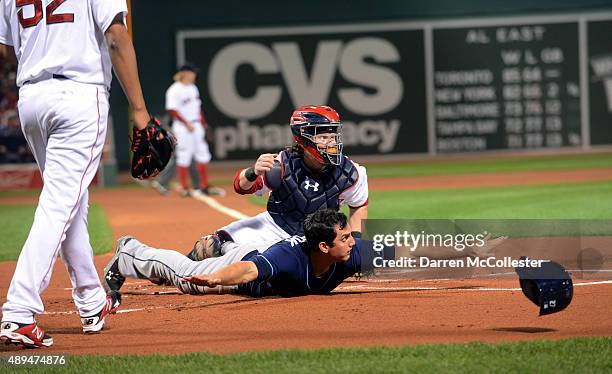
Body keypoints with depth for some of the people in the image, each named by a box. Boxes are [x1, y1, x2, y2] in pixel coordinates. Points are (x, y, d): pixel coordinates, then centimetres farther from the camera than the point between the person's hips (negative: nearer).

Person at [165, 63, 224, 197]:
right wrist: (186, 123, -22)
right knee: (184, 157, -5)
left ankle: (204, 186, 14)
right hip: (182, 127, -8)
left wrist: (204, 124, 16)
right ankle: (185, 189, 1)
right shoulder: (174, 90, -11)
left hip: (196, 126, 8)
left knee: (203, 155, 8)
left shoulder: (193, 88, 14)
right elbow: (171, 110, -18)